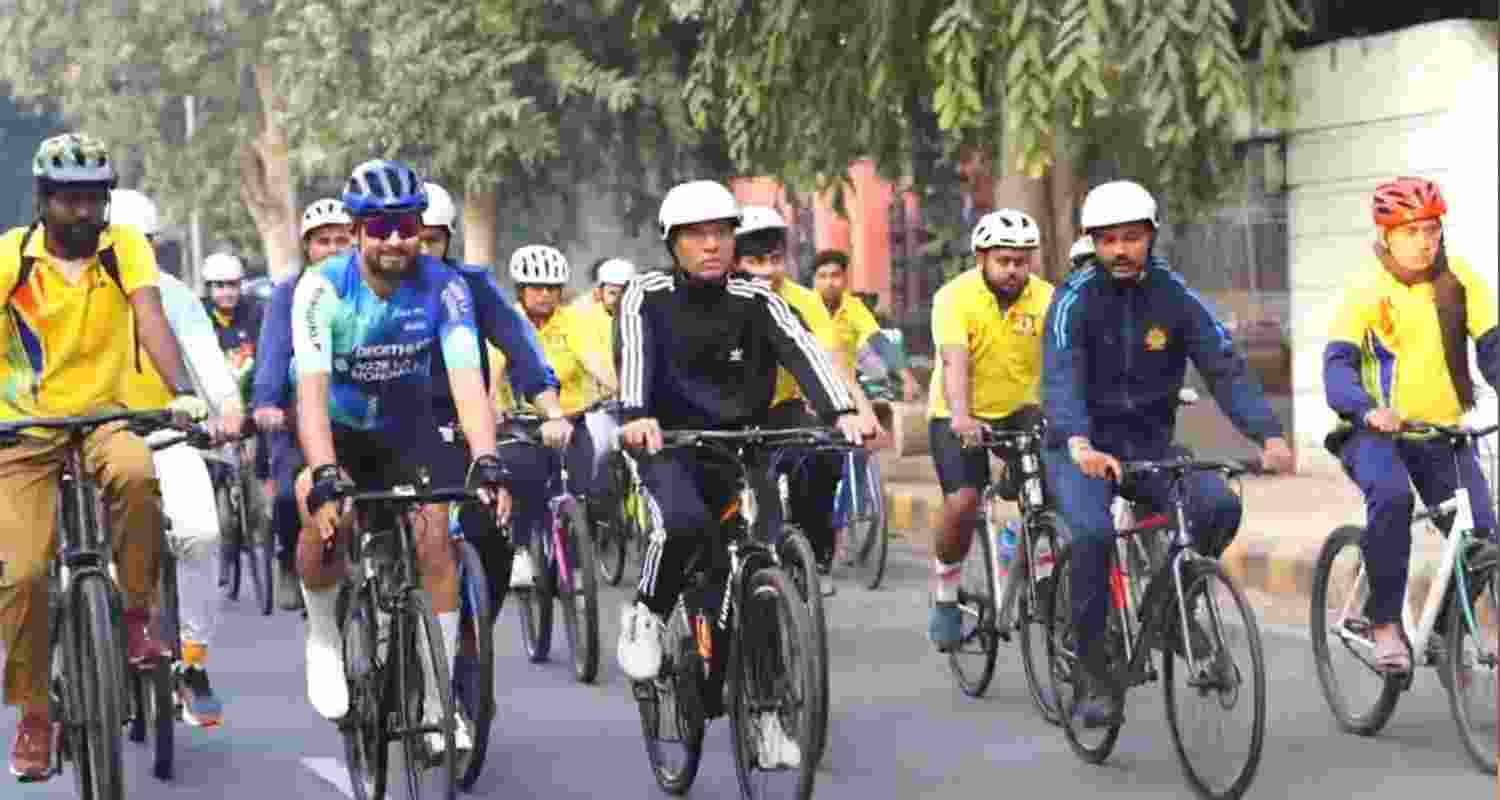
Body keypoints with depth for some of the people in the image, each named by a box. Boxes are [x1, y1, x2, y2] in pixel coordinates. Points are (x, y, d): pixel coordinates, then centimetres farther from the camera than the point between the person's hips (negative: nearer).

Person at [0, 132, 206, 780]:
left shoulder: (125, 249, -6)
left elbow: (150, 319, -19)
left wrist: (183, 391, -36)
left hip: (102, 415, 0)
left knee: (136, 476, -35)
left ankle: (136, 616, -13)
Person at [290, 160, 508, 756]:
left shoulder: (443, 287, -21)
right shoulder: (323, 287, -26)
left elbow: (467, 381, -30)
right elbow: (312, 389, -36)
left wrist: (486, 462, -46)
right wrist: (325, 477, -49)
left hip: (405, 427, 2)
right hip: (336, 426, -1)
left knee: (434, 537, -17)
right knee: (324, 514, -29)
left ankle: (436, 701, -6)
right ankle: (323, 641, 0)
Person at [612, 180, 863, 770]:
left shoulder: (754, 300, -2)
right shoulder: (648, 297, -7)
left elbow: (801, 350, -18)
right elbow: (634, 354, -25)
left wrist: (840, 411, -36)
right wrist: (636, 415, -47)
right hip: (670, 443, -3)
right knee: (685, 523, -34)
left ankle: (763, 710, 8)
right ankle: (646, 616, -5)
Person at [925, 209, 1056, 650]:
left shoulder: (1046, 299, -10)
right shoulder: (955, 297, -18)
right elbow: (955, 363, -31)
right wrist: (960, 417, -48)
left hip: (1019, 410, 3)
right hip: (959, 417, -3)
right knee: (962, 503, -21)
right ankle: (945, 594, 3)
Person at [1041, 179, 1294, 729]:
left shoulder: (1177, 299, -3)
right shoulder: (1075, 301, -11)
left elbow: (1227, 370, -11)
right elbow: (1061, 379, -26)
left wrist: (1269, 436, -28)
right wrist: (1080, 446, -46)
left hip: (1149, 445, 3)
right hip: (1083, 450, -3)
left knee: (1220, 506, -23)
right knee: (1093, 533, -31)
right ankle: (1098, 679, -17)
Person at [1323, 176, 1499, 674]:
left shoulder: (1459, 281, -2)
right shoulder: (1366, 288, -10)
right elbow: (1338, 362, -19)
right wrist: (1367, 409, -38)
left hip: (1443, 431, 3)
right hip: (1376, 431, -3)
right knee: (1391, 495, -34)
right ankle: (1385, 624, -21)